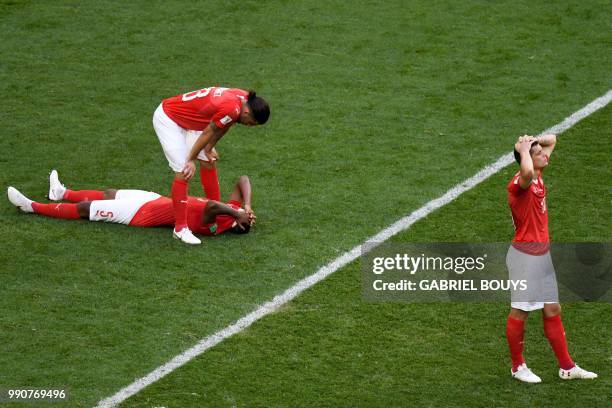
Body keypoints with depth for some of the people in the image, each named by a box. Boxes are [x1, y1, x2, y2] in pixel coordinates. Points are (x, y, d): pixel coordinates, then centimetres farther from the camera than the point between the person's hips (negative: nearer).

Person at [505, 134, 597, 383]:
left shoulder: (538, 176, 6)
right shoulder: (520, 183, -21)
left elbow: (552, 139, 20)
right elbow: (526, 172, -49)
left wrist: (532, 142, 0)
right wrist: (524, 150, -29)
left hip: (542, 254, 9)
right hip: (525, 255, -9)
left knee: (552, 310, 13)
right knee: (520, 311, 5)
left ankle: (566, 367, 20)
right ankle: (518, 367, 19)